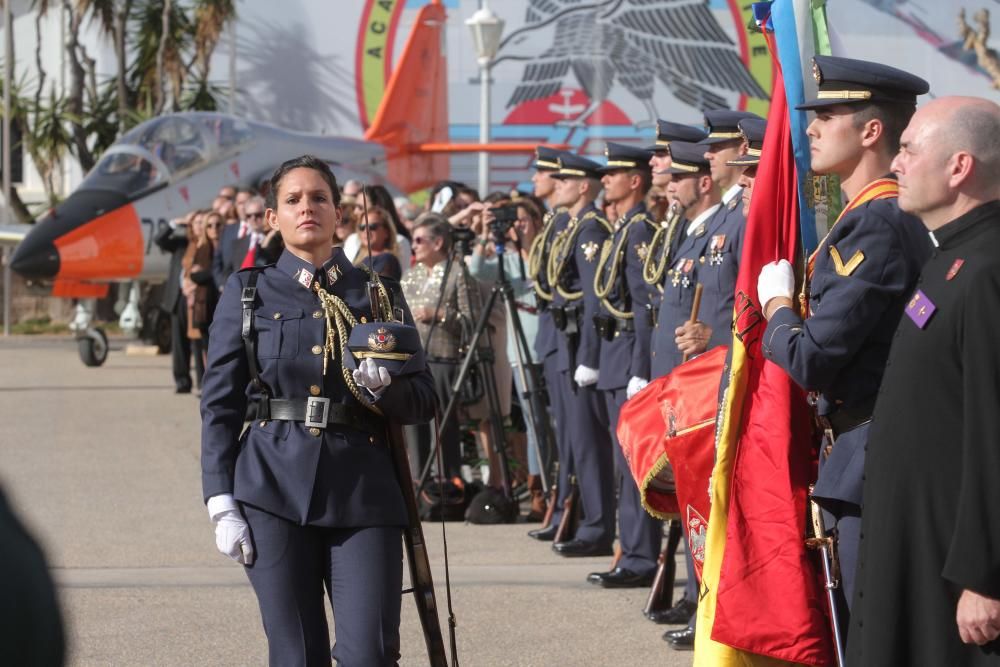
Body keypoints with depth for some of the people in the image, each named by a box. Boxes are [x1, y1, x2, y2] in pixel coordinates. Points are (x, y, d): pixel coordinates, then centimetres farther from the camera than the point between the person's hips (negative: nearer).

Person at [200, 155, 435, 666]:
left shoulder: (378, 292, 11)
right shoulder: (248, 292, 8)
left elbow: (422, 399, 11)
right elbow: (219, 403, 6)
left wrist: (384, 388, -12)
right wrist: (222, 505, -2)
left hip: (363, 489, 1)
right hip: (275, 489, -1)